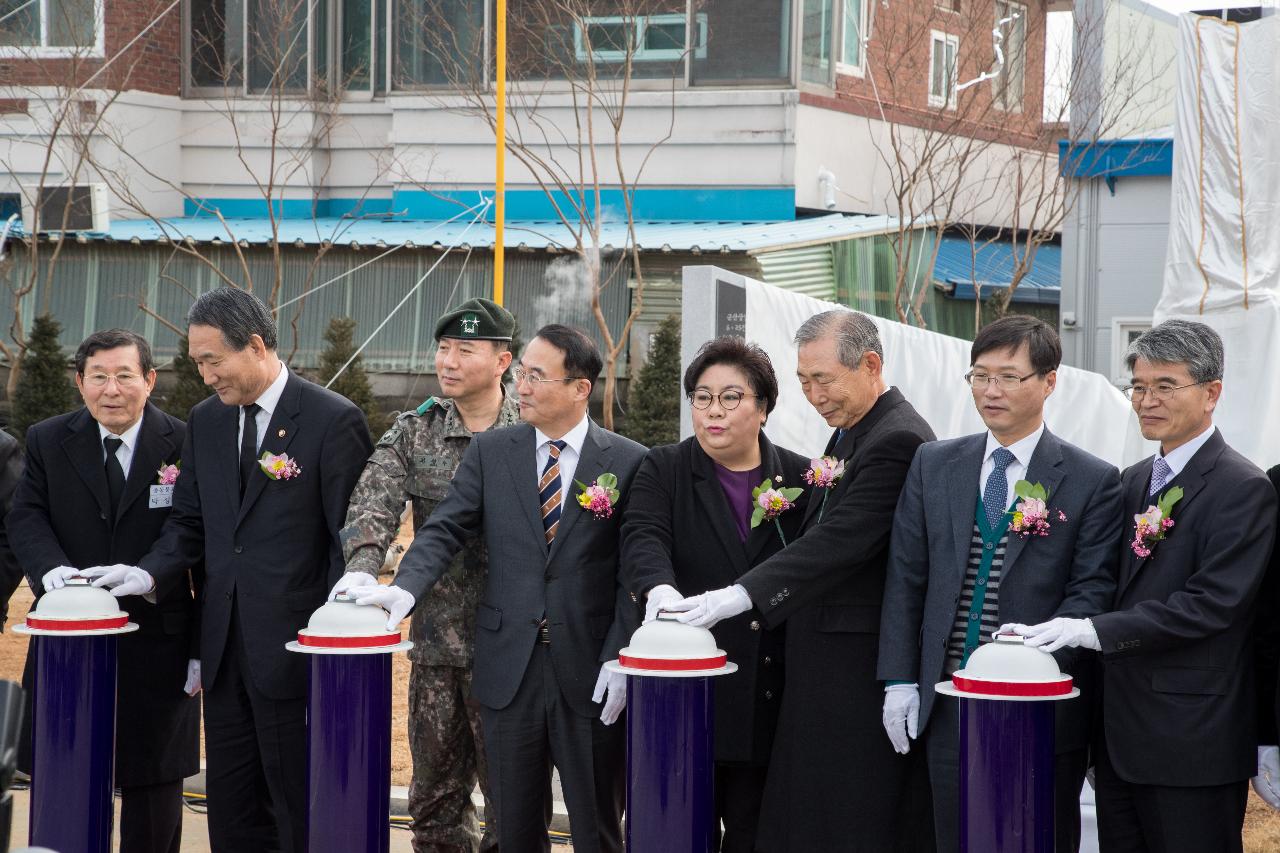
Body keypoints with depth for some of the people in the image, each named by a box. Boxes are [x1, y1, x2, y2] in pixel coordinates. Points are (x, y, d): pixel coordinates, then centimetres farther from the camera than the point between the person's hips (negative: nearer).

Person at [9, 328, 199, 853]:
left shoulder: (186, 446, -4)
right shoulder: (47, 442, 4)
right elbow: (26, 517, -2)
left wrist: (205, 648, -4)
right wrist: (51, 568, -25)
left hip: (157, 647, -2)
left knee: (154, 790, 8)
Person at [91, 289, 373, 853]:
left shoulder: (334, 420, -9)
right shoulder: (205, 421, 12)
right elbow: (189, 522, 17)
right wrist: (150, 574, -4)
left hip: (293, 649, -6)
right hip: (225, 649, 6)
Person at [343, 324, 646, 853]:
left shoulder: (627, 463, -1)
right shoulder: (490, 452, 7)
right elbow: (445, 530, -1)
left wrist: (618, 657, -11)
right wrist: (405, 588, -19)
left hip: (590, 671, -2)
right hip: (509, 666, 2)